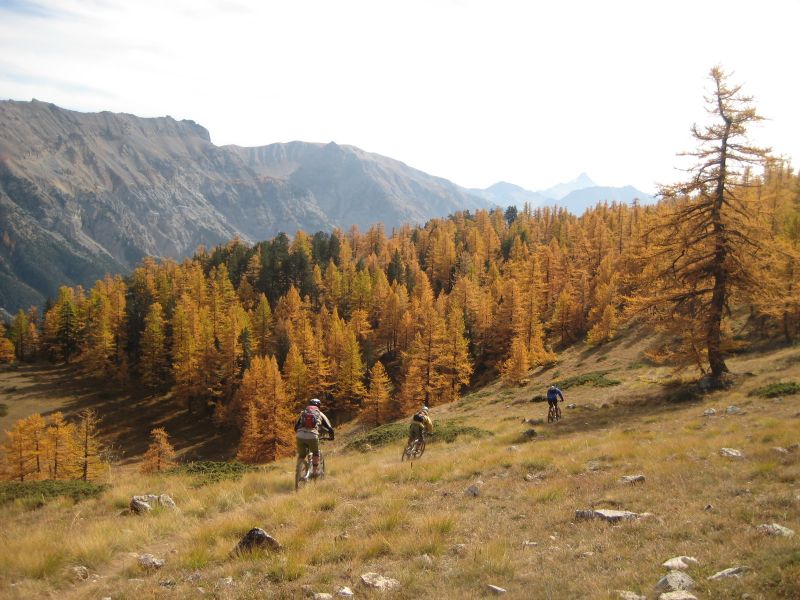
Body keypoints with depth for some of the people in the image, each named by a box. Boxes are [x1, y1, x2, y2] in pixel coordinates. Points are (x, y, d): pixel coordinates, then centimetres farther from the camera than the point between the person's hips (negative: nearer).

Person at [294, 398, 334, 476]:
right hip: (312, 436, -2)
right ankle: (314, 472, 19)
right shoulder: (320, 414, 23)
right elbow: (329, 428, 21)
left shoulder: (303, 412, 28)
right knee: (316, 454, 25)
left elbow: (296, 426, 28)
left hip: (300, 436, 2)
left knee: (301, 455, 22)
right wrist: (331, 436, 41)